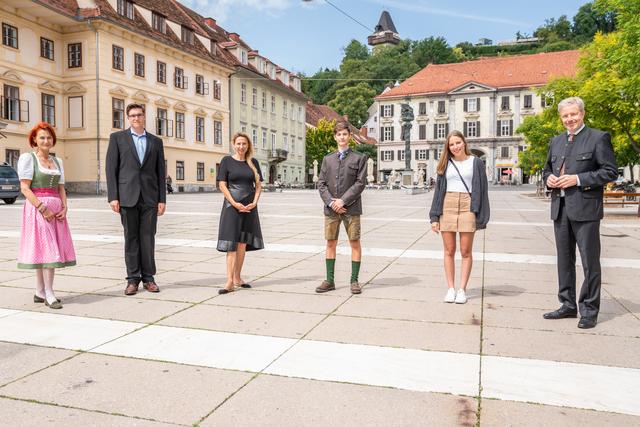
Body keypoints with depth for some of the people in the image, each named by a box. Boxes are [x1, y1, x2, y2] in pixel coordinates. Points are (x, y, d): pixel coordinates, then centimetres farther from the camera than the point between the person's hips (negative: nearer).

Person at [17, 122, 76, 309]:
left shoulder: (57, 161, 17)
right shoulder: (28, 158, -1)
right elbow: (25, 188, -9)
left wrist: (64, 208, -1)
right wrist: (42, 208, -17)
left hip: (56, 209, 6)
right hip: (37, 208, -6)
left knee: (51, 250, 6)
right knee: (47, 249, -9)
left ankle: (40, 293, 14)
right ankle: (48, 293, -4)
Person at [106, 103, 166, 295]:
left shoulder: (156, 141, 12)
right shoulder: (117, 138, 7)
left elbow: (161, 172, 10)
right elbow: (111, 168, 2)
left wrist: (162, 199, 4)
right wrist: (113, 197, -6)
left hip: (150, 197, 1)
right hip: (127, 196, -1)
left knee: (148, 238, 3)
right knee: (131, 238, 3)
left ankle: (148, 277, 12)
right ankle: (133, 279, 11)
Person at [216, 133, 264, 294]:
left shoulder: (253, 162, 9)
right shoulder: (227, 160, 0)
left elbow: (258, 184, 10)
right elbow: (222, 185, -4)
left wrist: (254, 202, -6)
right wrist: (235, 204, -13)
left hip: (249, 207, 3)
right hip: (232, 206, -3)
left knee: (242, 244, 7)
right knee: (231, 244, -6)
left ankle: (237, 278, 16)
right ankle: (230, 282, -7)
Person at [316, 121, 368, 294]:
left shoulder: (359, 158, 3)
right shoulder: (327, 159, 12)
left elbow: (360, 183, -6)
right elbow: (321, 183, 6)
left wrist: (343, 200, -13)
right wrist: (330, 202, -9)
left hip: (351, 208, -3)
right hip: (331, 208, 3)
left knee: (355, 243, 1)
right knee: (330, 243, 7)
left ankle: (354, 280, 10)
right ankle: (329, 280, 15)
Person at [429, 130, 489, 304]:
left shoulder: (476, 163, 6)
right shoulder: (445, 164, 11)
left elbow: (482, 189, 3)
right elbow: (438, 189, 11)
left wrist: (481, 217, -4)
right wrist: (434, 217, 5)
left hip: (468, 207, -2)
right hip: (447, 207, 2)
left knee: (466, 252, 1)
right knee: (449, 251, 4)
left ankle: (462, 290, 9)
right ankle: (450, 289, 13)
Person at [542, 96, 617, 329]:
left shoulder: (598, 138, -3)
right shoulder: (556, 141, 15)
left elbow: (610, 171, -8)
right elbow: (547, 169, 24)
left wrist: (578, 179, -17)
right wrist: (548, 178, 1)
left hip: (585, 208, -6)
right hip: (560, 208, 6)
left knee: (589, 262, 0)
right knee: (564, 260, 13)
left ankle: (589, 311, 10)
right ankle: (568, 305, 24)